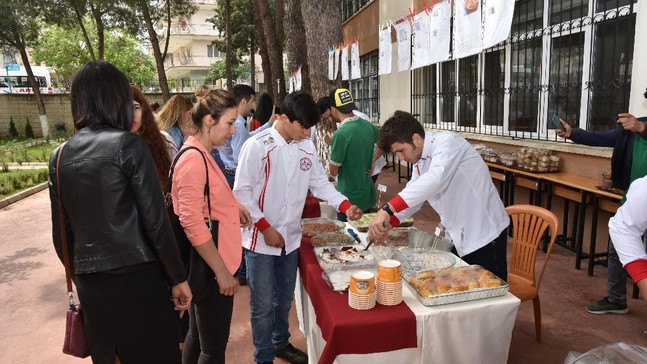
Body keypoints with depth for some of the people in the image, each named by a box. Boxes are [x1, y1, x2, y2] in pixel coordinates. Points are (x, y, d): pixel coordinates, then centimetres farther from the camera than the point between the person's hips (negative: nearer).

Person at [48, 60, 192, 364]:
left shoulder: (59, 156, 5)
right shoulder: (128, 145, -11)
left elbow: (61, 231, 10)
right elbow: (155, 221, -13)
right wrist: (178, 278, -5)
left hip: (89, 283, 6)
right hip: (137, 277, -5)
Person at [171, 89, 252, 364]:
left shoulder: (200, 154, 9)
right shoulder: (194, 160, -21)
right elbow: (193, 224, -24)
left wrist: (233, 207, 6)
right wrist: (221, 271, -20)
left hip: (206, 264, 10)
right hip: (210, 267, -10)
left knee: (198, 335, 24)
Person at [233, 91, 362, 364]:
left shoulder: (307, 147, 3)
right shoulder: (257, 146, -14)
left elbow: (320, 183, 7)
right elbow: (241, 192, -14)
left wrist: (345, 205, -8)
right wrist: (265, 228, -16)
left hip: (291, 238, 5)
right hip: (260, 240, -5)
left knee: (284, 299, 21)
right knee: (263, 303, 7)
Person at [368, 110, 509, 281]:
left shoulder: (448, 142, -21)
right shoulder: (420, 161, 6)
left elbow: (435, 179, -39)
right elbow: (412, 196, 11)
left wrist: (387, 209, -44)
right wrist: (388, 222, -6)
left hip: (484, 235, -8)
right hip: (457, 237, 8)